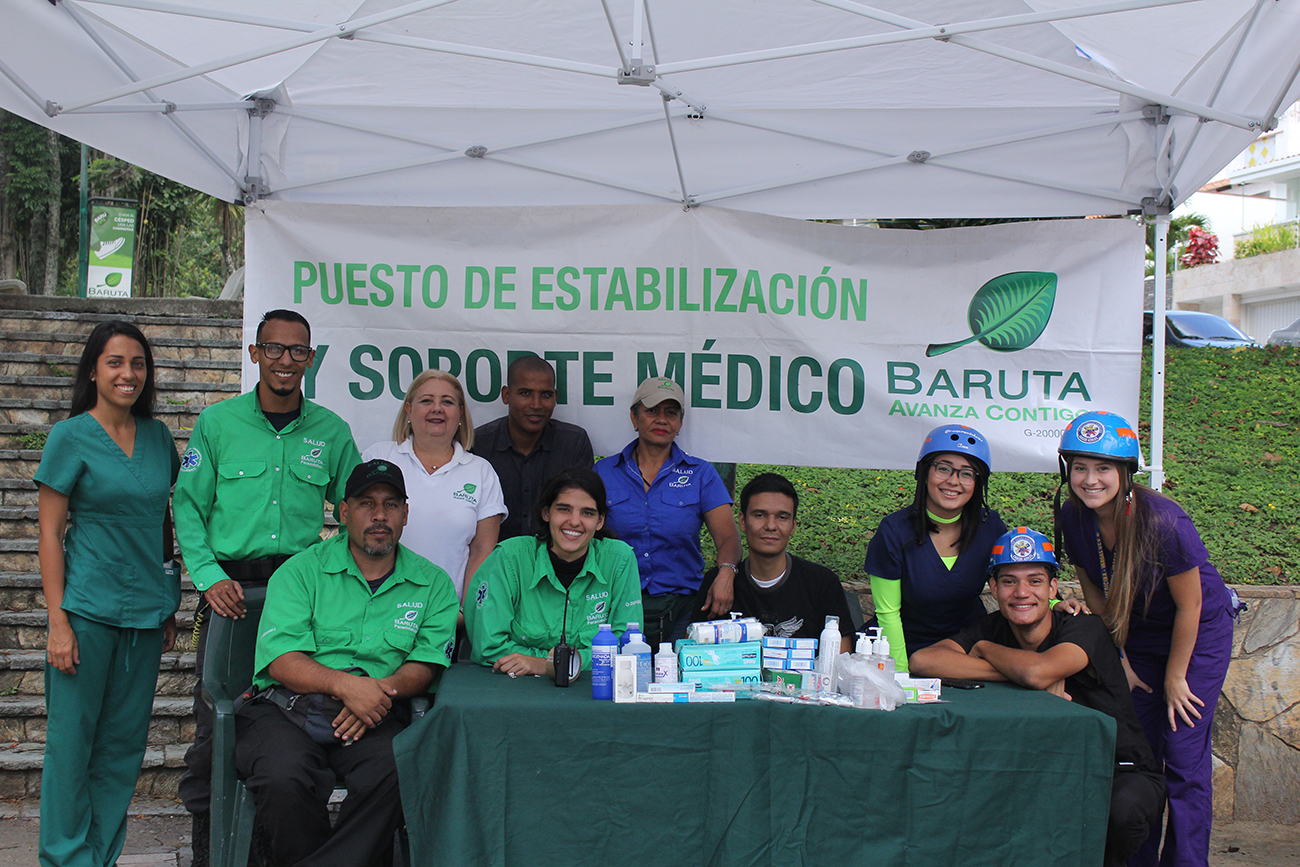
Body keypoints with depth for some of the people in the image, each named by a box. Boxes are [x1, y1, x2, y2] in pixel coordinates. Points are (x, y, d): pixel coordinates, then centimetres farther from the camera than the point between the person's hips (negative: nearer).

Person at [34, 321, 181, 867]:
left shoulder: (157, 437, 8)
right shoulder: (71, 437, -5)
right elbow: (50, 535, -6)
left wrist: (169, 607, 12)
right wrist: (58, 622, -12)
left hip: (145, 611, 5)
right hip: (88, 610, -4)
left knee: (124, 741, 10)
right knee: (73, 737, 2)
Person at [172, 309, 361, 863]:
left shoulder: (332, 432, 7)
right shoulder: (217, 423, 5)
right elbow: (188, 507, 4)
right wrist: (209, 578, -8)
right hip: (230, 586, -1)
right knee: (216, 720, 0)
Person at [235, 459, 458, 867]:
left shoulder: (432, 584, 13)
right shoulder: (301, 570, 8)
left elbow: (426, 663, 5)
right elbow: (282, 661, -3)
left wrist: (380, 691, -16)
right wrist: (345, 684, -21)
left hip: (374, 721, 1)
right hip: (285, 710, -1)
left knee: (399, 774, -31)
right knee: (285, 779, -32)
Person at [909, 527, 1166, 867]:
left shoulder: (1084, 627, -16)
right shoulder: (991, 628, -4)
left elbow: (1037, 671, -38)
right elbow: (921, 661, -21)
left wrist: (984, 648, -16)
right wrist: (1024, 676, -25)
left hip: (1123, 772, -3)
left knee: (1122, 808, -35)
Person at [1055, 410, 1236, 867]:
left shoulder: (1163, 522, -31)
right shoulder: (1073, 517, -15)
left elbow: (1189, 607, -19)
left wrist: (1175, 678, -10)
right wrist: (1118, 657, 3)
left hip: (1199, 632, -5)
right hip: (1138, 633, 5)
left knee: (1184, 754, -8)